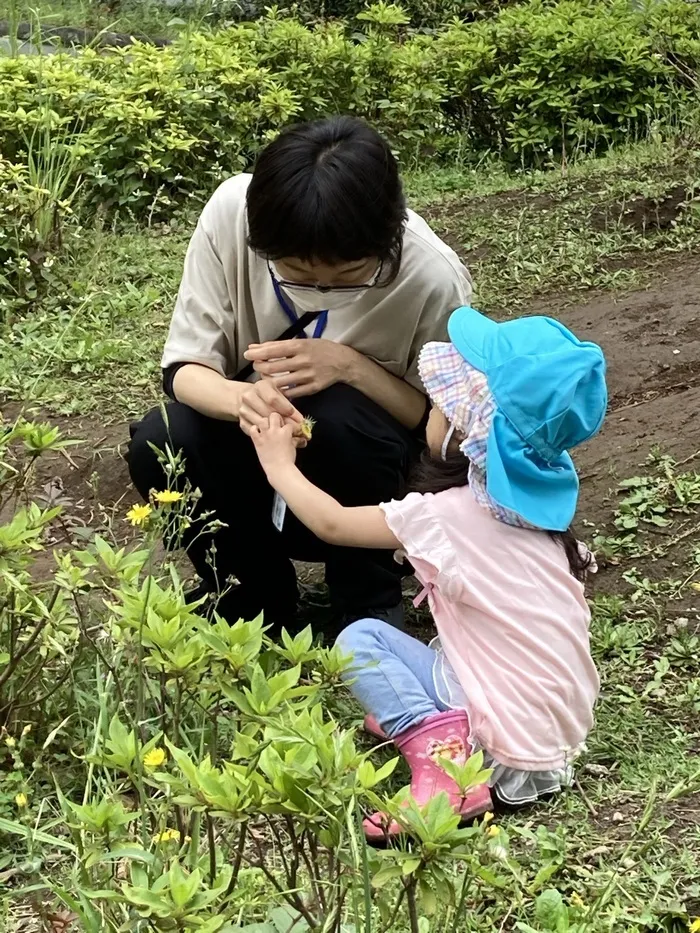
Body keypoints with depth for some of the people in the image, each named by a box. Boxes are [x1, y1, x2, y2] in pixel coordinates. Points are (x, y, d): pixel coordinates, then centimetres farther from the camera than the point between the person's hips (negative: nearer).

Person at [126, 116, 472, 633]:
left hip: (365, 458, -2)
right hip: (257, 434, 2)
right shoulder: (231, 214, -24)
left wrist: (349, 365, -32)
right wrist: (243, 399, -41)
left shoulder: (432, 277, -27)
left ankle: (370, 608, -8)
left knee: (337, 418, -34)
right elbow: (185, 367, -16)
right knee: (157, 446, -27)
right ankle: (256, 601, 0)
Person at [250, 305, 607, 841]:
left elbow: (332, 524, -4)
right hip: (565, 730, 8)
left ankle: (441, 761, -15)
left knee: (360, 640, -3)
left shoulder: (446, 516, -15)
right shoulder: (537, 499, 3)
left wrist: (280, 465, 12)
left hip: (515, 748, -8)